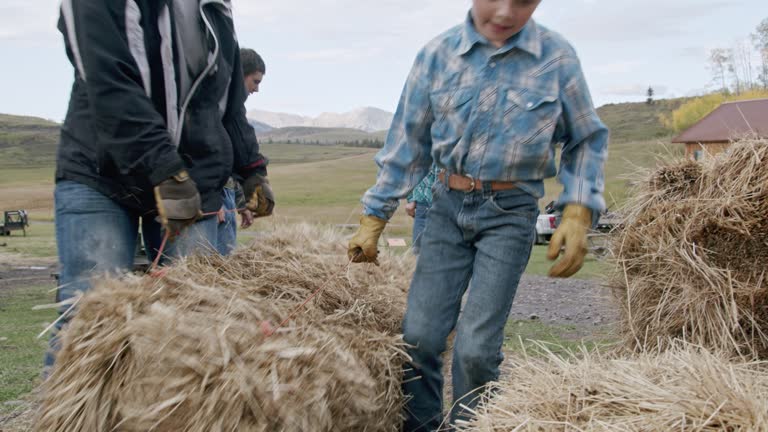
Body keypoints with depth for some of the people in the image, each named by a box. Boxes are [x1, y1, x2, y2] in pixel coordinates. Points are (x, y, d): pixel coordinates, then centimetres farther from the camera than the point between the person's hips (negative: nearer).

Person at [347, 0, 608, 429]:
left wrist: (579, 211, -9)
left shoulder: (557, 56, -6)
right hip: (449, 205, 2)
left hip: (511, 212, -2)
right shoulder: (438, 54, -3)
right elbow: (407, 144, 2)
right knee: (420, 336, 1)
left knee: (476, 346, -6)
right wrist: (373, 220, 4)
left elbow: (587, 139, 5)